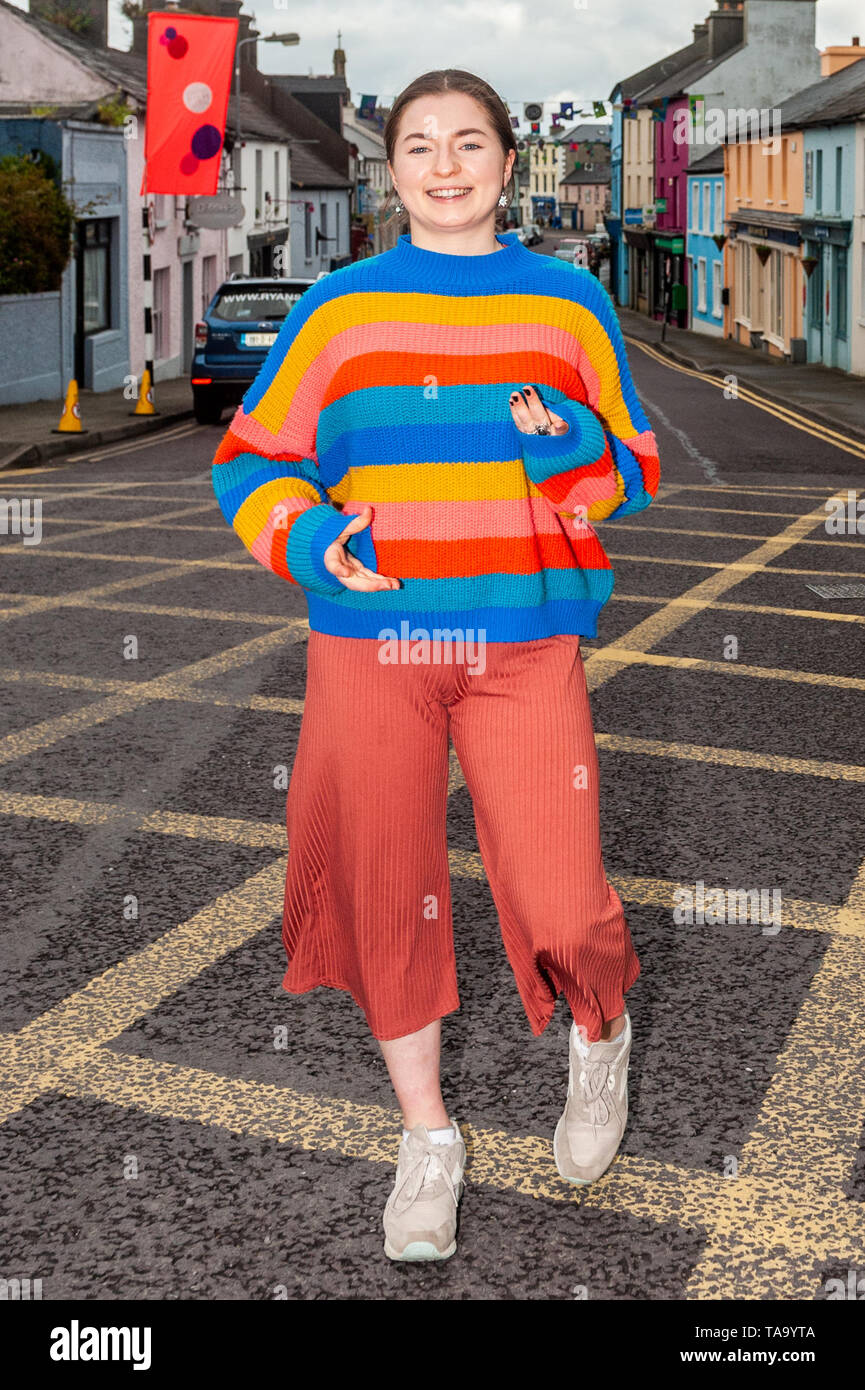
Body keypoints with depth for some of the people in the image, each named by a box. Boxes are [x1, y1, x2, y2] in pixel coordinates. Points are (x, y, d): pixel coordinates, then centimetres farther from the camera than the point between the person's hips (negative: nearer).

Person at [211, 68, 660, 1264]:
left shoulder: (569, 305, 6)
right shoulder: (338, 310, 4)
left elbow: (633, 475, 10)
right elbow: (252, 461, 6)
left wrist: (574, 447, -12)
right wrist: (305, 540, -14)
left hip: (525, 649, -1)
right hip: (371, 645, 1)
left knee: (560, 903, -7)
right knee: (384, 891, 6)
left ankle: (601, 1037, 30)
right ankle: (427, 1137, 27)